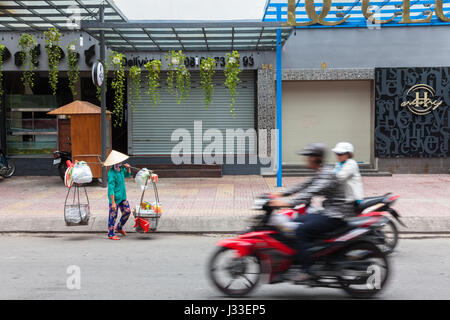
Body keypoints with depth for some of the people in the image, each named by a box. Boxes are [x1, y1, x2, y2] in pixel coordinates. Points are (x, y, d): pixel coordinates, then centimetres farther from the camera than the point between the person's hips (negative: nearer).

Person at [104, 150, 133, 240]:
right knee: (113, 216, 4)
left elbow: (127, 175, 21)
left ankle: (119, 228, 36)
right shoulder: (112, 174, -24)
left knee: (127, 212, 15)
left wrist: (128, 168, -2)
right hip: (115, 197, -8)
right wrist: (113, 202, -25)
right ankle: (111, 234, 18)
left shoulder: (121, 168, 0)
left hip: (122, 196, 8)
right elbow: (111, 189, -24)